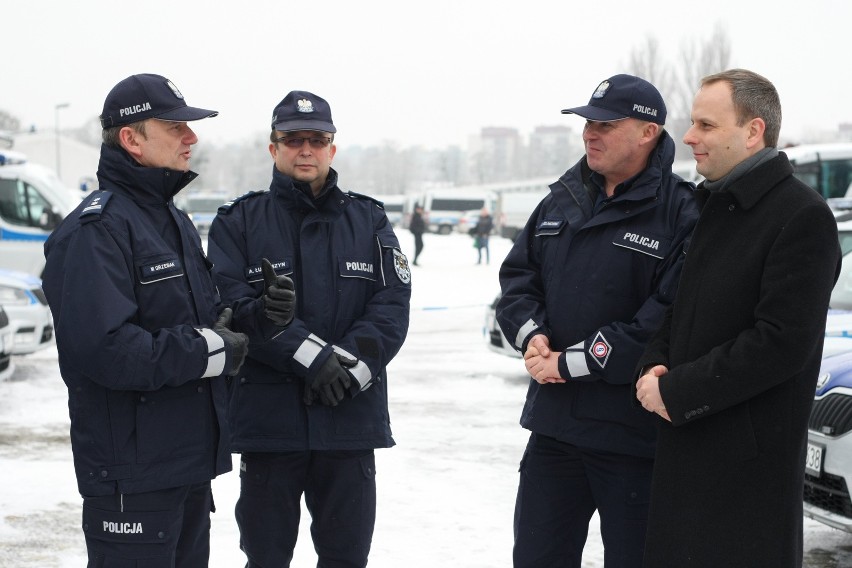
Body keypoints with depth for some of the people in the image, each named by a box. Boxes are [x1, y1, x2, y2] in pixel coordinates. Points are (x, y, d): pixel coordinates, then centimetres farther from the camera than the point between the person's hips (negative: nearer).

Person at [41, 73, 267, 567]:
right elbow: (101, 346, -27)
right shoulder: (97, 229, -16)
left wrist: (234, 321, -2)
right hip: (132, 470, -9)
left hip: (192, 458, 10)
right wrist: (210, 352, -19)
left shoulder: (174, 220, 16)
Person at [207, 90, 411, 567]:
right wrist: (311, 354, -19)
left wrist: (348, 365, -16)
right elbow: (234, 304, -11)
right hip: (267, 419, -2)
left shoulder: (369, 220, 10)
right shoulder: (239, 222, 4)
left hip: (352, 420, 2)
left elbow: (392, 304, -1)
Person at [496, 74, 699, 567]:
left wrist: (573, 361, -18)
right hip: (553, 423, 7)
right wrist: (531, 334, -5)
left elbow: (669, 321, -22)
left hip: (634, 437, -6)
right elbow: (517, 275, 16)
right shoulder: (562, 200, 11)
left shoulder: (683, 214, -13)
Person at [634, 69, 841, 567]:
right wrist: (655, 366, 0)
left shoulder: (802, 216, -13)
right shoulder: (711, 205, 13)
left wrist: (677, 391, -16)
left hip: (750, 456, -8)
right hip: (684, 440, 8)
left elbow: (783, 342, -20)